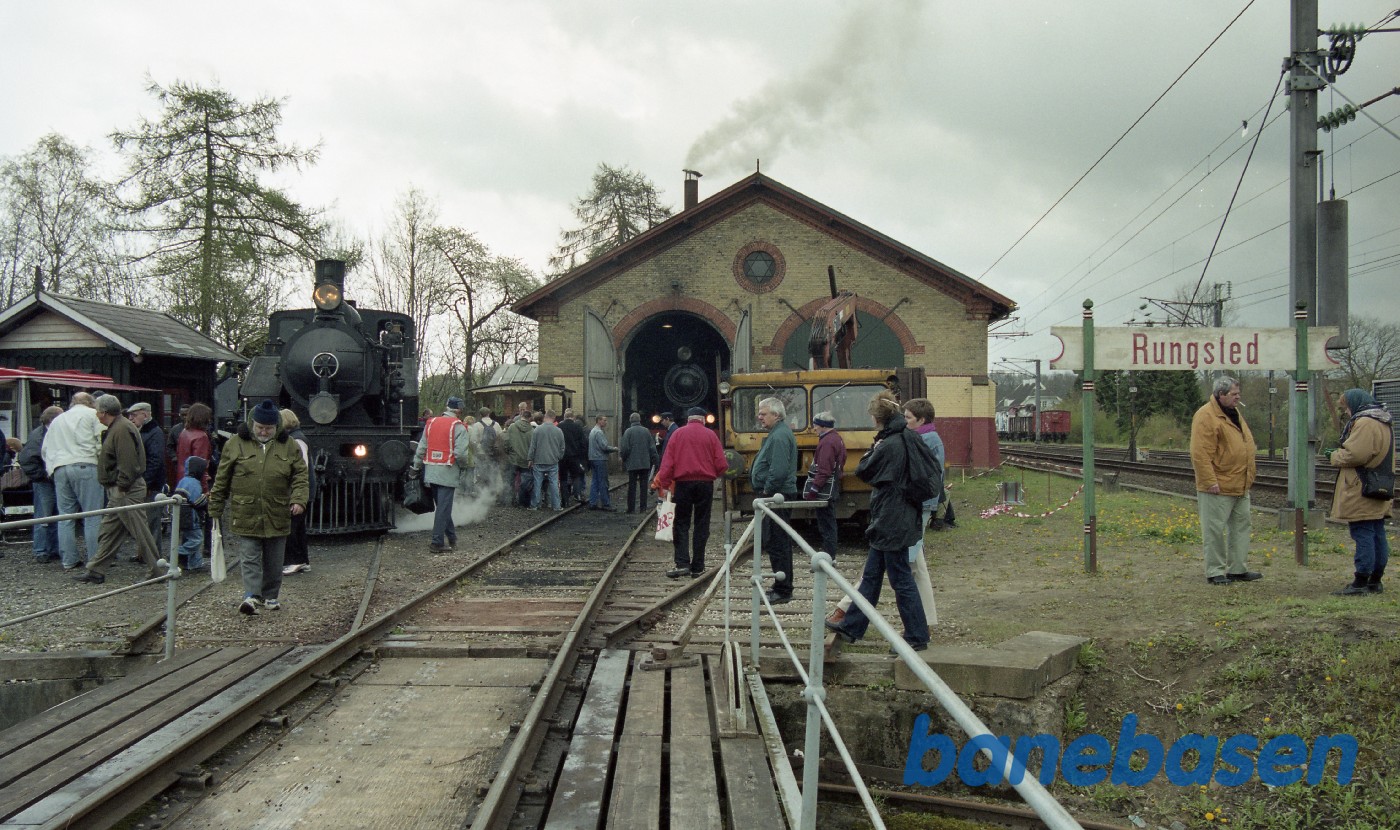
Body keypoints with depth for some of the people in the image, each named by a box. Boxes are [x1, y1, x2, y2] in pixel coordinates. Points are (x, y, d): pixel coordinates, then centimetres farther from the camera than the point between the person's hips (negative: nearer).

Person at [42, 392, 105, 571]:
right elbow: (102, 442, -2)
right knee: (92, 516, -3)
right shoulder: (92, 414, 8)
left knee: (65, 516, 8)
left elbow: (45, 449, 26)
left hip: (59, 468, 5)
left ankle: (69, 560, 9)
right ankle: (95, 560, -4)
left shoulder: (57, 420, 26)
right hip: (85, 465, -5)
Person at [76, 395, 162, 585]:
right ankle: (95, 571, 21)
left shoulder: (122, 429, -17)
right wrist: (116, 489, 20)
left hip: (126, 492, -11)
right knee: (108, 530, 14)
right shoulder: (117, 428, 17)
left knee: (140, 532, -5)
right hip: (118, 492, 11)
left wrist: (122, 488, -21)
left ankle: (155, 572, 0)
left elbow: (127, 464, -23)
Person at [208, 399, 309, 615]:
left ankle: (271, 596, 24)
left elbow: (300, 476, 6)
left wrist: (299, 499, -11)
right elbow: (221, 479, 6)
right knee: (249, 559, -8)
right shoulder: (235, 444, 1)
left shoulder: (288, 446, 5)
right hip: (245, 516, -2)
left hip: (277, 517, 2)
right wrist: (215, 509, 7)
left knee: (273, 562, 11)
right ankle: (251, 596, -13)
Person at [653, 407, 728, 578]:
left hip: (683, 483, 0)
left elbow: (668, 462, -4)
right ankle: (697, 567, 8)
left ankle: (682, 563, -9)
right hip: (705, 484, 0)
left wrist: (663, 484, -3)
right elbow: (721, 464, -2)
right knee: (701, 525, 7)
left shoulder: (678, 434, 3)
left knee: (681, 524, 5)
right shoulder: (710, 435, 2)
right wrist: (714, 473, 18)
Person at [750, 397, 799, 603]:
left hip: (775, 497, -11)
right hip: (776, 496, 11)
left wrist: (767, 492, -16)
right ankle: (782, 586, 24)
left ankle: (783, 591, -3)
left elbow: (778, 470, -26)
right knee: (779, 542, 16)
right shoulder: (779, 433, 17)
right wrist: (766, 492, 18)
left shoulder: (779, 436, -17)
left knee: (776, 543, -7)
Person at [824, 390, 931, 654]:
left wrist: (874, 449, 3)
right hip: (902, 519, 10)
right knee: (871, 576, 16)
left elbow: (864, 472, -10)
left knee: (901, 580, 0)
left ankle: (917, 637, 10)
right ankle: (851, 627, 26)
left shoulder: (889, 446, -21)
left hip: (891, 523, -10)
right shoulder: (909, 440, 6)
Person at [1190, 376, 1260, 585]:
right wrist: (1210, 481, -23)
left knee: (1240, 526, 14)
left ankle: (1238, 569, 23)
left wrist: (1249, 477, 19)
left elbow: (1245, 446, 24)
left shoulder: (1234, 414, 15)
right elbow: (1200, 454, -21)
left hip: (1240, 486, 10)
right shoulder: (1206, 417, -15)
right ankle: (1215, 572, 5)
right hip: (1218, 488, -10)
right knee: (1215, 529, -3)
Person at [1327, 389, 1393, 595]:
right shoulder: (1382, 423, 18)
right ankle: (1375, 580, 19)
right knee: (1377, 535, 12)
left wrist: (1334, 456, -5)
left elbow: (1354, 454, -23)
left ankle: (1361, 582, -6)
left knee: (1363, 535, -8)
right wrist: (1339, 454, 11)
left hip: (1362, 494, -10)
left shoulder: (1364, 423, -16)